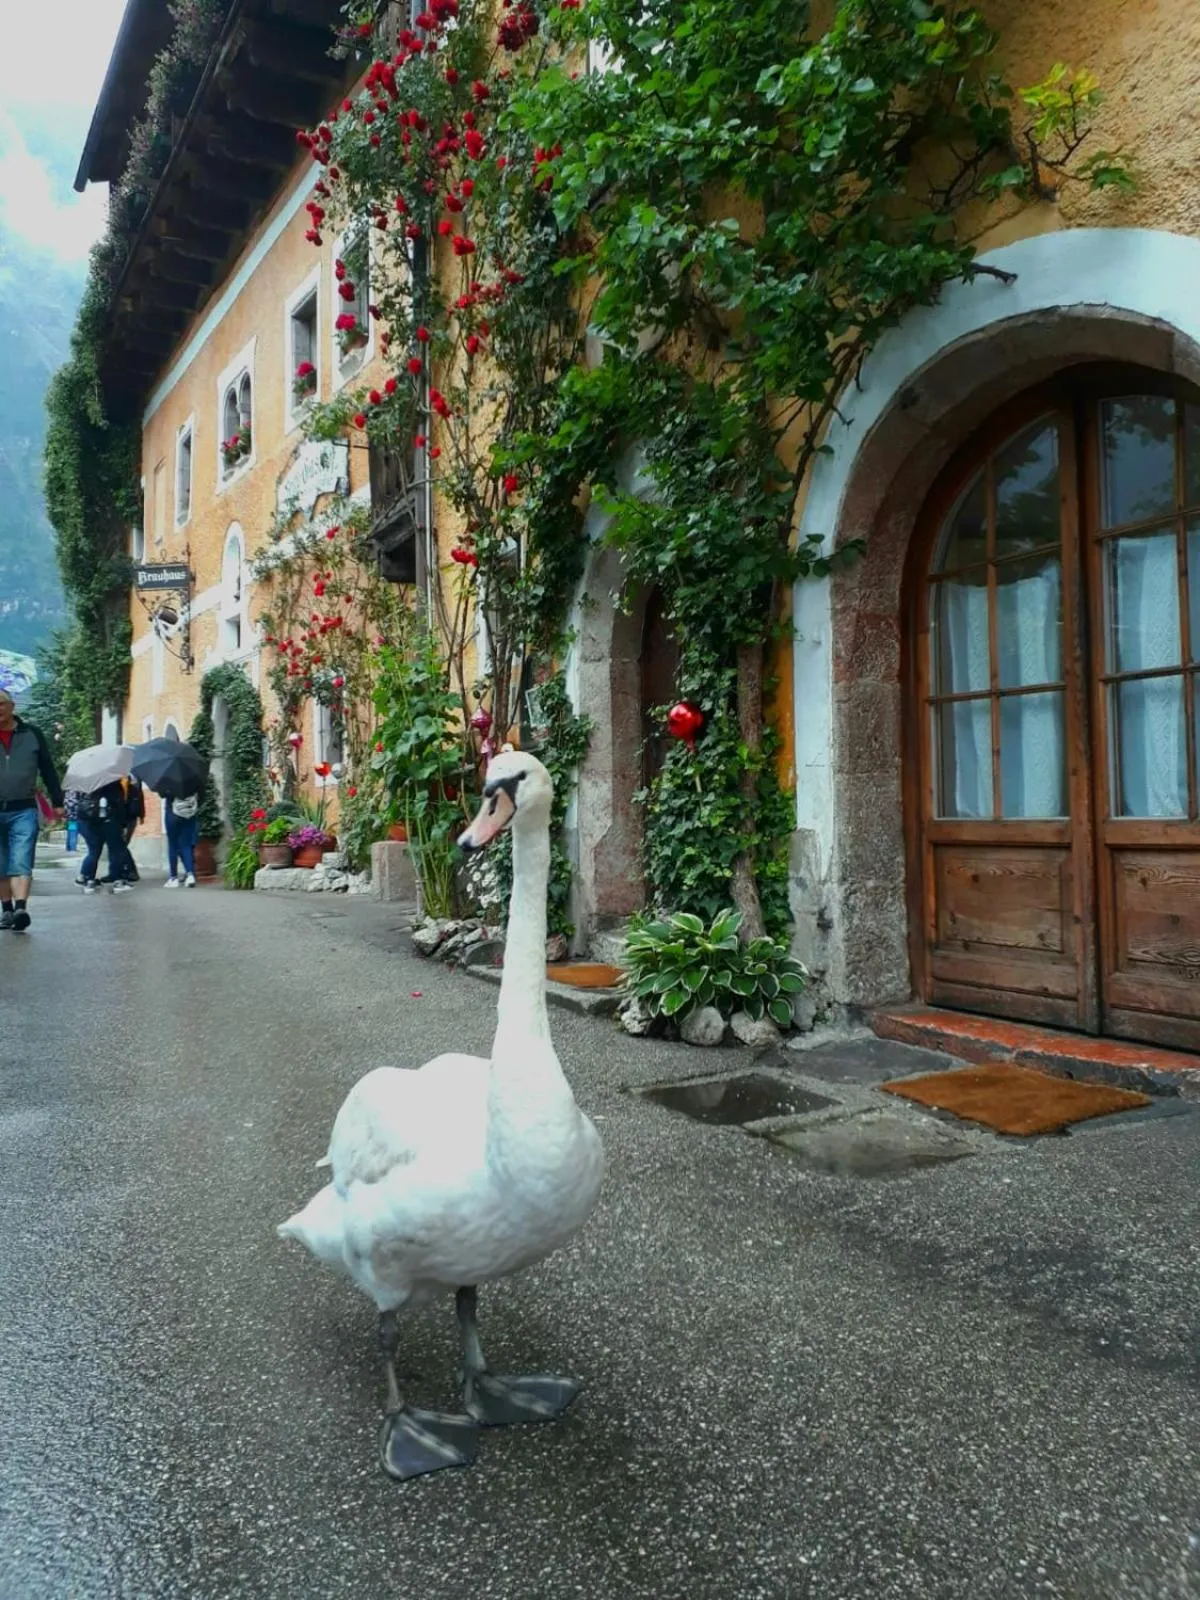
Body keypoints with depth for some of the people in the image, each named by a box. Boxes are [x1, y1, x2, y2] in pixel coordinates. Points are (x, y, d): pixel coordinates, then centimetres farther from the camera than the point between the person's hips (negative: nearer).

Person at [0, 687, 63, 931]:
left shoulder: (32, 734, 4)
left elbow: (47, 769, 9)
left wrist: (57, 802, 8)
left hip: (23, 810, -2)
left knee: (21, 863, -11)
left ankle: (21, 908, -22)